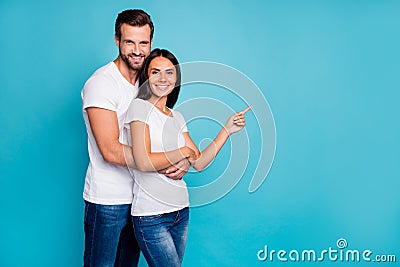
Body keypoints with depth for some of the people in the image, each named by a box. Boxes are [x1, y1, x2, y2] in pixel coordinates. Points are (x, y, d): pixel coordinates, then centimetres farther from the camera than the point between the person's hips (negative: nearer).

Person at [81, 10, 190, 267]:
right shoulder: (101, 83, -15)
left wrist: (183, 159, -11)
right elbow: (111, 150, -23)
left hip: (139, 197, 7)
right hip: (107, 201, -7)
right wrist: (164, 164, -24)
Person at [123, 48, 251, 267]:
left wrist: (227, 130, 5)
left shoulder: (177, 118, 14)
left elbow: (198, 163, 8)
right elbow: (143, 162, -17)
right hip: (151, 216, -7)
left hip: (181, 211, 7)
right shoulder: (140, 107, -7)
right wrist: (183, 152, -6)